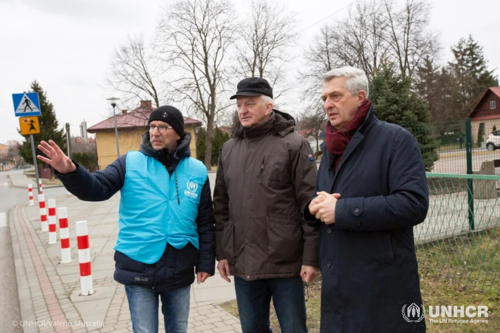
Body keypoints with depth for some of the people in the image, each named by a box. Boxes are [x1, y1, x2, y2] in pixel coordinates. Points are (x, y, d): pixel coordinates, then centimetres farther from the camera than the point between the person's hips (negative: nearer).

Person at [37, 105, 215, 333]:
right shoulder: (130, 163, -3)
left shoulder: (197, 170, 1)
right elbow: (97, 189, -15)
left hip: (179, 270, 2)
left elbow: (205, 222, 5)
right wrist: (70, 172, -35)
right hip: (138, 268, -1)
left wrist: (205, 263, 4)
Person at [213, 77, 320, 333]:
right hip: (243, 264, 5)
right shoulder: (228, 149, 9)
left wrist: (311, 257, -12)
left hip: (285, 263, -4)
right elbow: (222, 206, 12)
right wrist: (221, 252, 11)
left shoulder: (293, 145, -7)